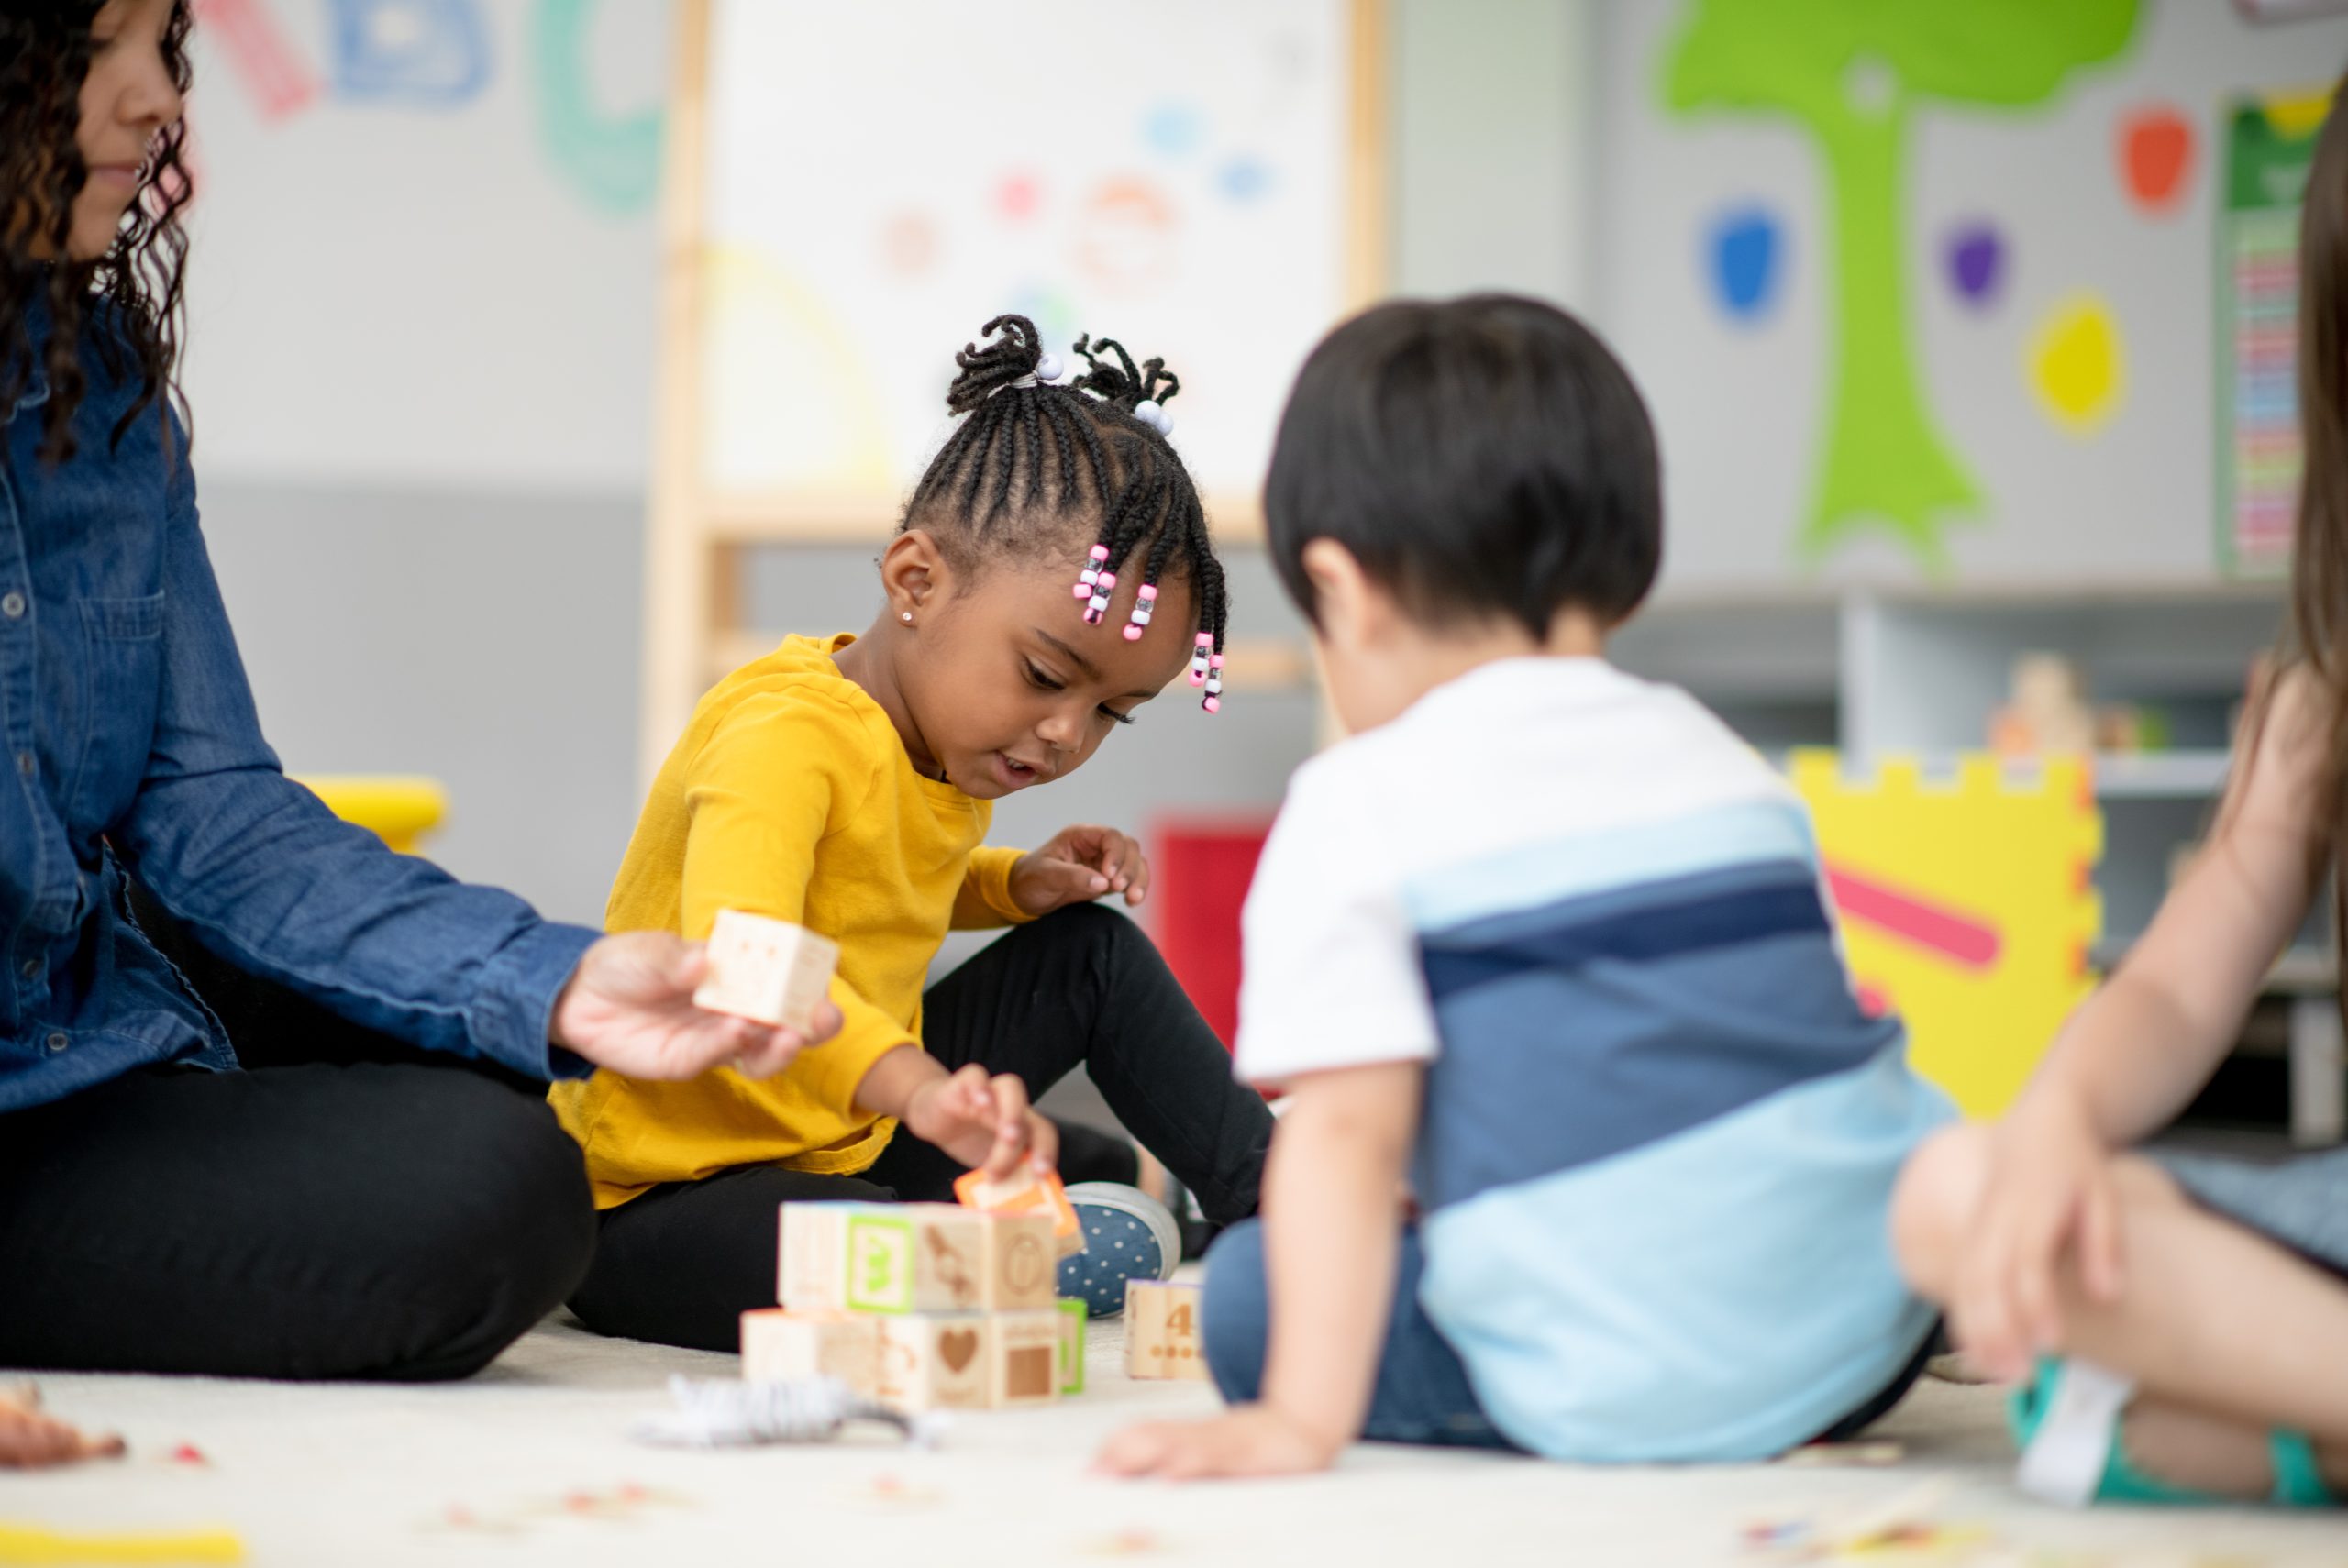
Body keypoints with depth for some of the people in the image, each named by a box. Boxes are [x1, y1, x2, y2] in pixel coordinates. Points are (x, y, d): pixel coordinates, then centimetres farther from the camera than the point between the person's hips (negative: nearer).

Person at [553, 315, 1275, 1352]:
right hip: (665, 1193, -9)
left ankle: (1275, 1211, 19)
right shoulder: (784, 734, -26)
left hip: (843, 1141, 9)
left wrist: (1016, 883, 8)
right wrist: (918, 1087, -62)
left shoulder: (941, 733, 5)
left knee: (1092, 952, 11)